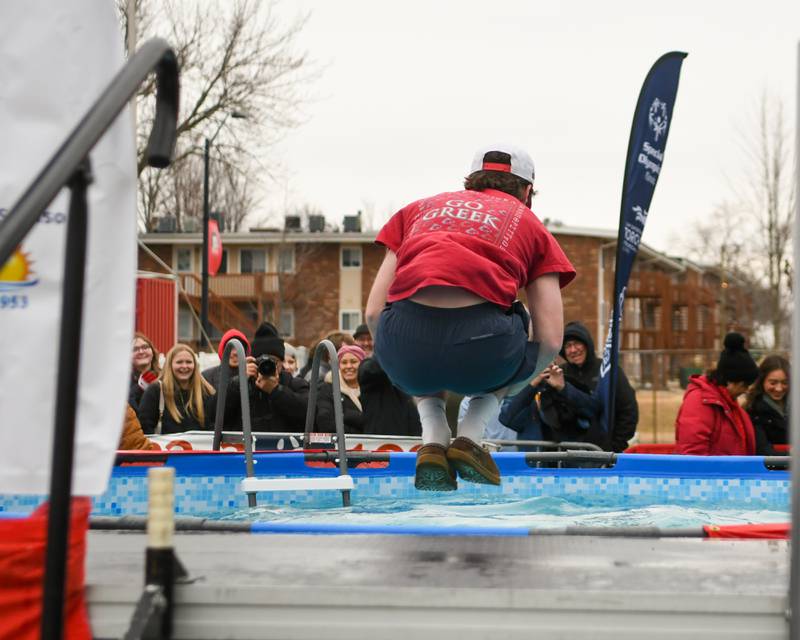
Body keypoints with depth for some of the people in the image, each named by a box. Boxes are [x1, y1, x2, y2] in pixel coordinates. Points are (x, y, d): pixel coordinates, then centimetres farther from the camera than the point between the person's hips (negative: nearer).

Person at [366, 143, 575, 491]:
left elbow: (374, 312, 20)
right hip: (480, 343, -2)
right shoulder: (530, 224, 25)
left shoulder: (418, 208, 29)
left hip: (404, 344, 2)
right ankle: (470, 436, 14)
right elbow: (550, 340, 14)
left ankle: (433, 439, 16)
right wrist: (504, 385, 33)